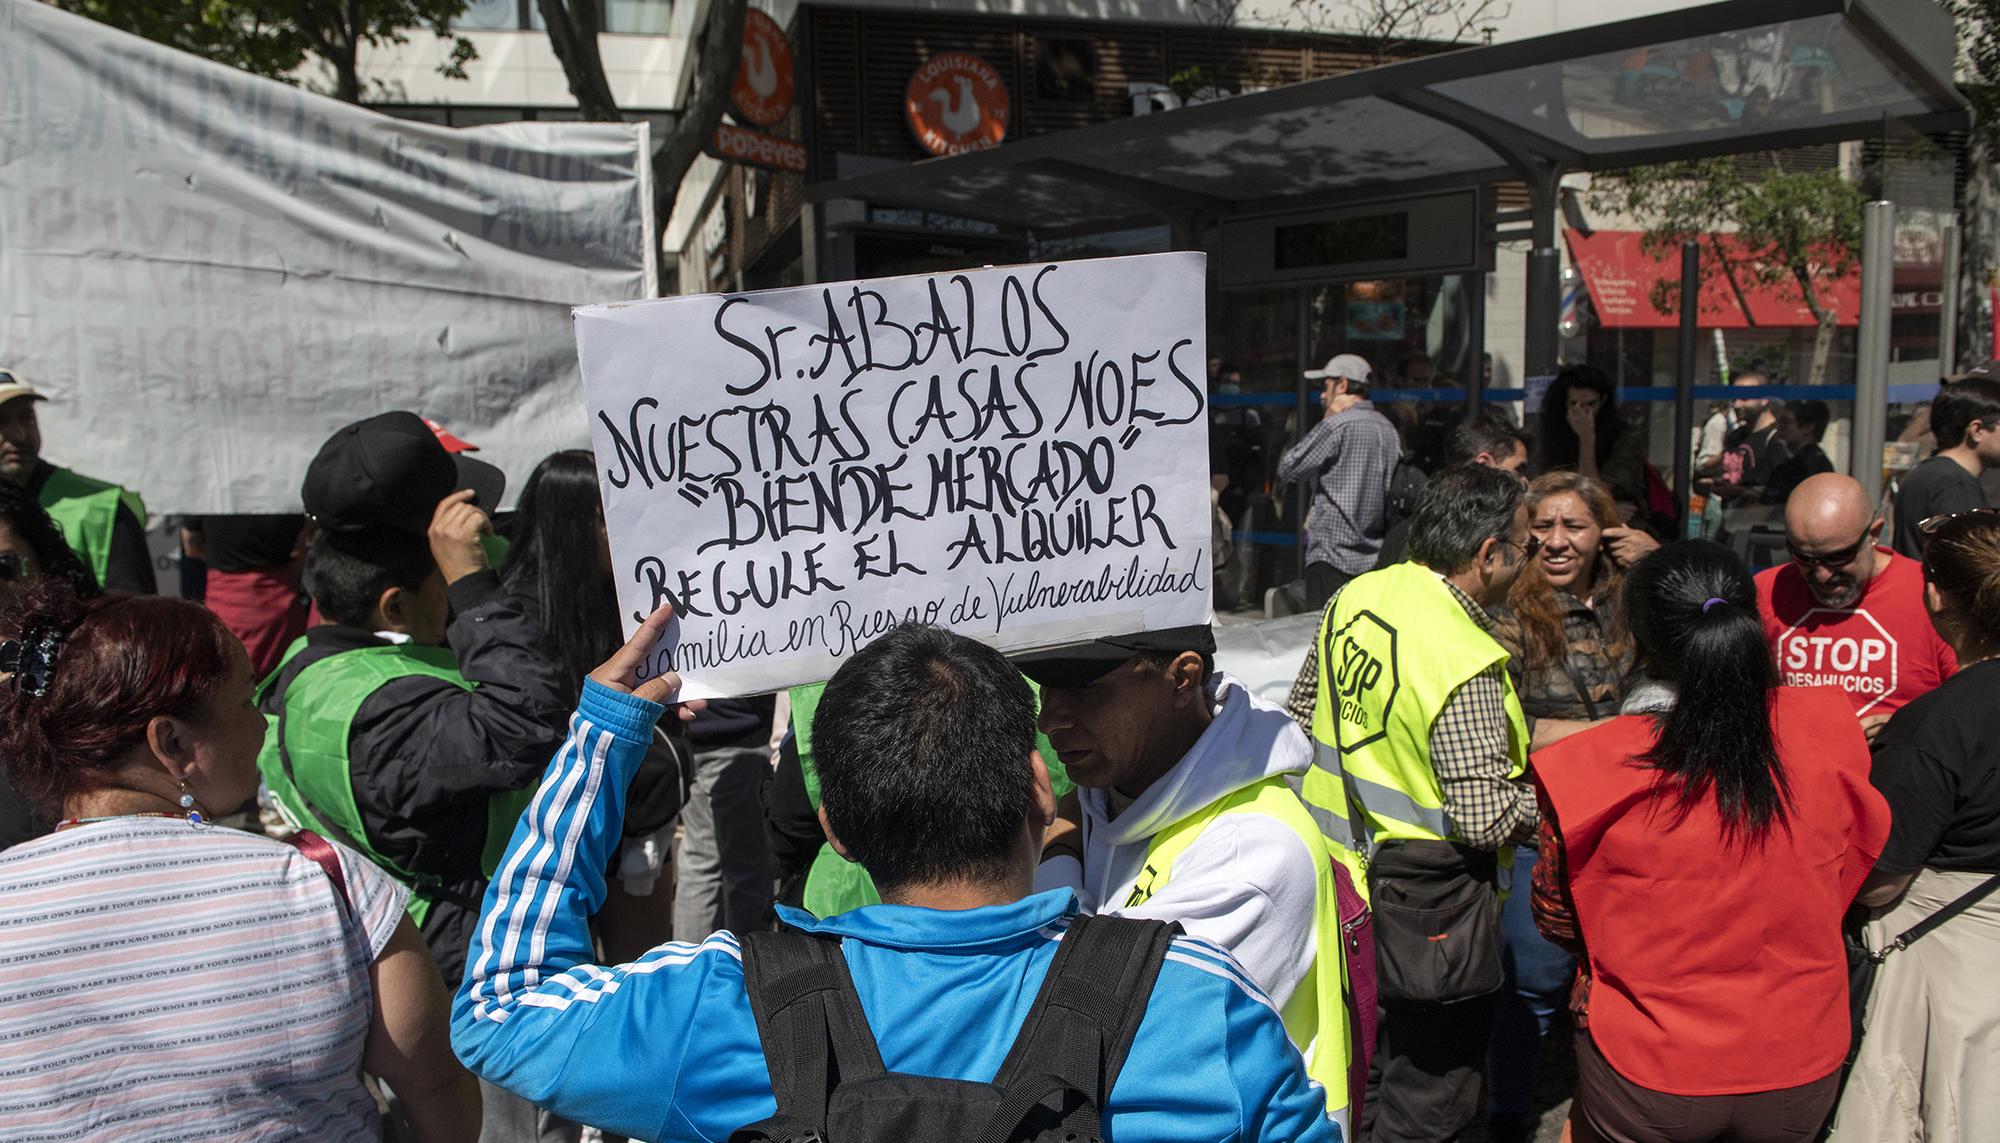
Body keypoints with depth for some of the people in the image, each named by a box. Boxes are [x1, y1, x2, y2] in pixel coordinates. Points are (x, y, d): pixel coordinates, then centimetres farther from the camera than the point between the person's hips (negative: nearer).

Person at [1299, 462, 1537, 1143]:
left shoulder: (1353, 598, -2)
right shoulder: (1465, 665, -26)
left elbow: (1307, 715, 10)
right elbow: (1487, 820, -25)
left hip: (1338, 858, 8)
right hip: (1424, 902, -8)